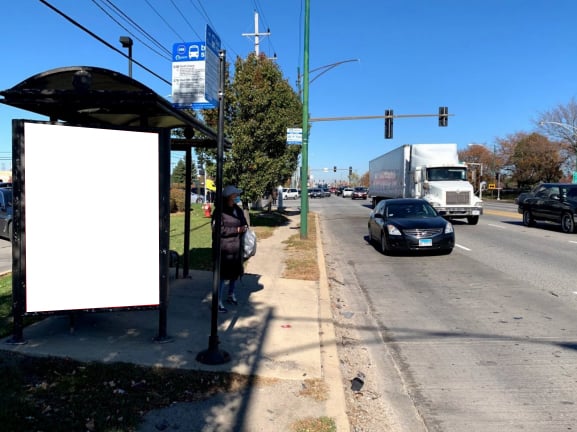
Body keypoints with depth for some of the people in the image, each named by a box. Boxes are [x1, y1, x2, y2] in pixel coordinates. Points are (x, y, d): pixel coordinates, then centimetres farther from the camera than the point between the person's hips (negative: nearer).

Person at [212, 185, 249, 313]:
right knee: (223, 274, -7)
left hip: (237, 247, 8)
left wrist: (244, 228, 1)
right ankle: (218, 302, 2)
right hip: (224, 248, -8)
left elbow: (244, 224, 24)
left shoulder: (238, 210, 11)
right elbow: (218, 229, -20)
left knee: (236, 271, 19)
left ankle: (231, 295, 40)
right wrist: (237, 230, -19)